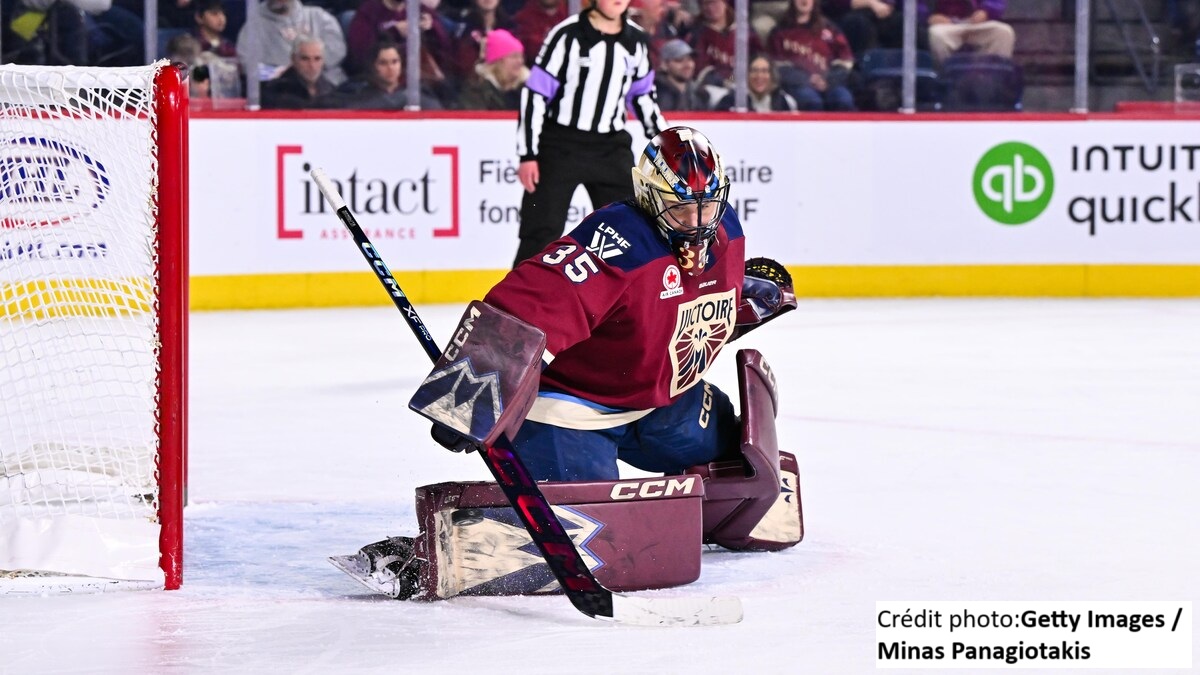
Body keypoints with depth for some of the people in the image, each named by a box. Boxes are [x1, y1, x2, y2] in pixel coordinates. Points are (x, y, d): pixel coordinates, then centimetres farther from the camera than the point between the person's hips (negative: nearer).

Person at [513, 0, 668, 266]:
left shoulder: (636, 41, 3)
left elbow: (641, 94, 18)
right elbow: (535, 94, -12)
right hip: (561, 145, -5)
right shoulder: (568, 35, -13)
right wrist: (528, 155, -14)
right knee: (541, 233, -8)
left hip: (611, 147, 5)